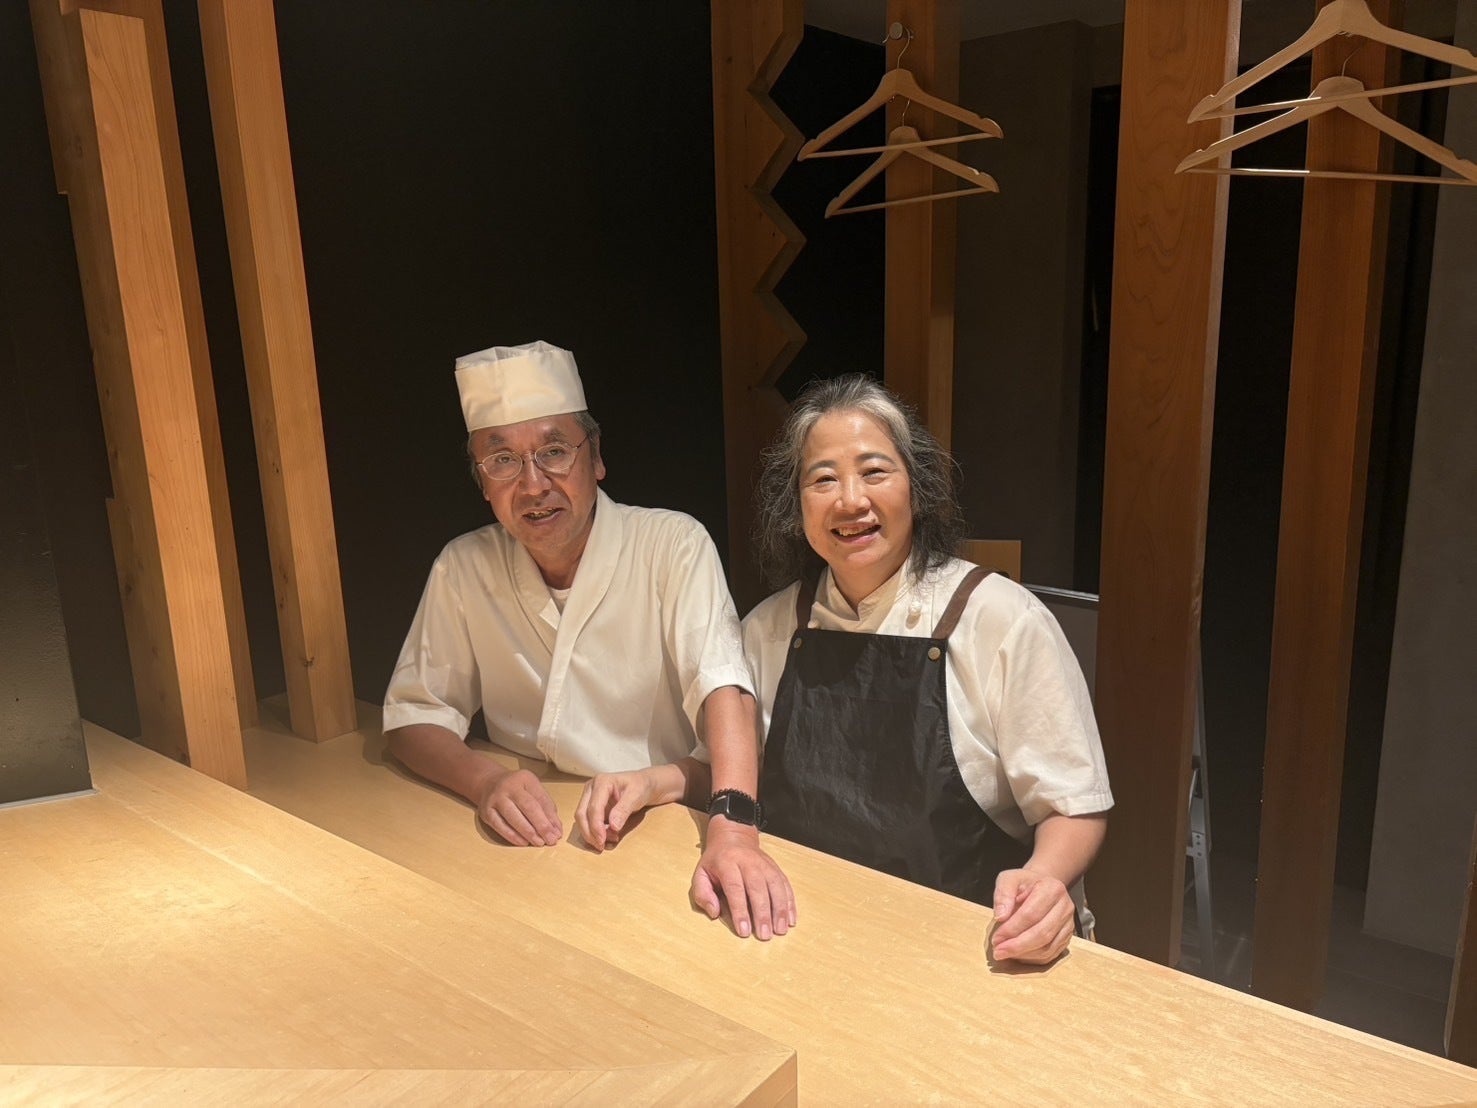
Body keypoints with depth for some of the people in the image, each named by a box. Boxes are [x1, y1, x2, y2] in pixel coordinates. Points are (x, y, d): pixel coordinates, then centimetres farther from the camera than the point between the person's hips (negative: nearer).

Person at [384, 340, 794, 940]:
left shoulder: (674, 545, -11)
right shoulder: (462, 569, 0)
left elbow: (722, 686, -22)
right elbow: (413, 713, 4)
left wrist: (732, 828, -39)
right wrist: (484, 780, -17)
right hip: (531, 841, 3)